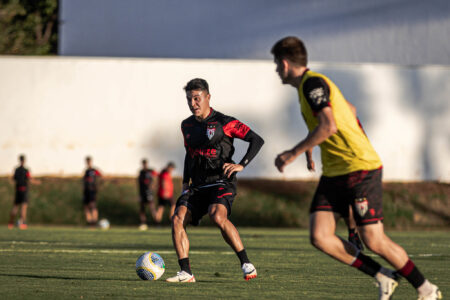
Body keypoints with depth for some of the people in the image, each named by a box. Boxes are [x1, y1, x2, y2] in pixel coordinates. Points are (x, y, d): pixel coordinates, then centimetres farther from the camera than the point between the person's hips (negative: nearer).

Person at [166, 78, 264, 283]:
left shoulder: (224, 122, -4)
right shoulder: (187, 125, 14)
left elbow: (257, 140, -5)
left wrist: (241, 165, -16)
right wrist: (185, 182, 19)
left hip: (221, 183, -6)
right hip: (197, 187, 6)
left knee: (217, 217, -32)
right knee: (177, 219, -16)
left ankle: (247, 264, -21)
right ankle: (186, 273, -13)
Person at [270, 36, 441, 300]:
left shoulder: (313, 83, -12)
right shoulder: (308, 85, 17)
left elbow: (328, 126, -24)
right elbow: (349, 110, 31)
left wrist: (293, 154, -18)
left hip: (360, 169, -9)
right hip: (333, 174, 9)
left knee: (374, 241, -10)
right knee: (320, 237, -6)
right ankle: (383, 277, 3)